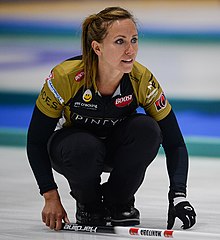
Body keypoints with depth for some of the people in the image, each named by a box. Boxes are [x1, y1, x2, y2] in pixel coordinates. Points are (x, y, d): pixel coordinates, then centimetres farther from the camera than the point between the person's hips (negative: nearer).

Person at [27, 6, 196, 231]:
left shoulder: (142, 80, -24)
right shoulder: (65, 76, -30)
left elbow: (174, 143, -17)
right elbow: (36, 141, -19)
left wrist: (178, 196, -31)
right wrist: (51, 197, -25)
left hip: (115, 148, 2)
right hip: (69, 143, -2)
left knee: (147, 129, -29)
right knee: (85, 148, -37)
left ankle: (117, 202, -7)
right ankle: (87, 205, -5)